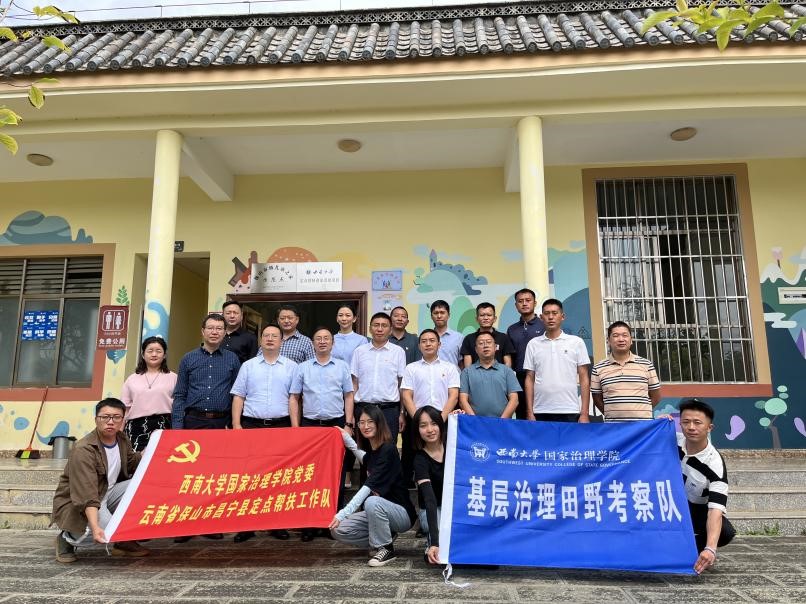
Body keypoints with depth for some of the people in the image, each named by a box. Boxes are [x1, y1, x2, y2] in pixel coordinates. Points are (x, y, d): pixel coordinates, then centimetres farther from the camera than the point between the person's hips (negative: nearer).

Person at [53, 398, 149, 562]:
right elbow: (87, 496, -34)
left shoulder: (122, 439, -1)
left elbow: (134, 464, 17)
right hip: (76, 505, -7)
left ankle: (125, 542, -1)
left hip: (107, 495, 8)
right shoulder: (83, 450, -25)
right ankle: (67, 538, 1)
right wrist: (95, 528, -46)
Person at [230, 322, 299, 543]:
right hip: (252, 425, 1)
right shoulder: (248, 366, 9)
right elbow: (238, 397, 7)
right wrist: (236, 425, -3)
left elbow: (293, 399, 3)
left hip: (281, 426, 0)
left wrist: (295, 429, -4)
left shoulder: (291, 367, 6)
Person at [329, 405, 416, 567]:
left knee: (372, 501, -37)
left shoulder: (388, 450, -20)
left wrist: (342, 514, -36)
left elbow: (369, 487, -30)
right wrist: (346, 438, 19)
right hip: (377, 511, 8)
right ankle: (383, 537, 8)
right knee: (338, 530, -8)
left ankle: (386, 548, -14)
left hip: (401, 512, -8)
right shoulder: (371, 450, 4)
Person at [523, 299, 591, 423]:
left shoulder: (576, 342, 3)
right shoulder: (533, 344, 7)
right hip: (541, 412, 1)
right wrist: (530, 412, 1)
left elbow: (584, 379, 2)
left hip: (570, 412, -1)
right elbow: (530, 379, 7)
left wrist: (584, 413, -4)